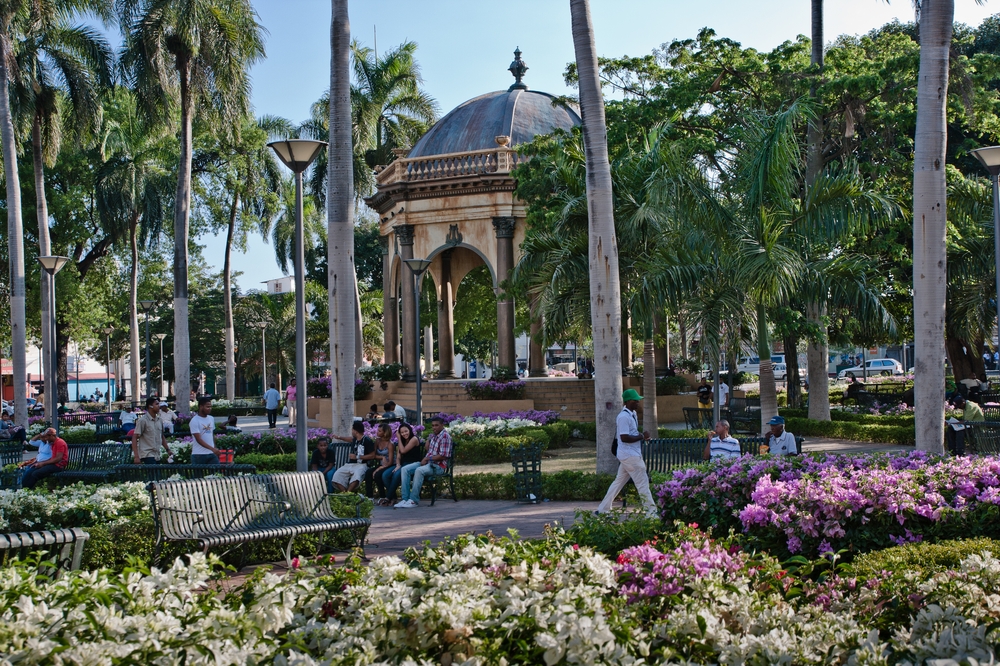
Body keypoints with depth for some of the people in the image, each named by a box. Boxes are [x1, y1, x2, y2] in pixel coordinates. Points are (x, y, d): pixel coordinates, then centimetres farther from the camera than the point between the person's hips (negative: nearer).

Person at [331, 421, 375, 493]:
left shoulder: (367, 440, -7)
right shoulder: (356, 439, 15)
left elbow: (372, 456, -12)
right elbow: (351, 439, 42)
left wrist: (357, 457, -12)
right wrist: (339, 437, 52)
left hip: (361, 465, -7)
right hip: (351, 464, 7)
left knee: (357, 475, -40)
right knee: (337, 474, -19)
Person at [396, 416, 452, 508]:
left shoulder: (445, 437, -10)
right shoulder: (433, 436, 17)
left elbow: (443, 456, -16)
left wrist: (427, 458, -13)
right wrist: (428, 439, 14)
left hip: (438, 465, -9)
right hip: (428, 462, 9)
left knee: (419, 470, -36)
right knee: (405, 469, -11)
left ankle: (414, 500, -30)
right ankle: (405, 499, -17)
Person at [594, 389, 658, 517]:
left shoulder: (632, 414, 12)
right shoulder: (624, 417, -19)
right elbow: (624, 438, -24)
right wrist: (642, 436, -18)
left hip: (631, 455, 10)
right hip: (630, 455, -10)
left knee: (618, 482, 14)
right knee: (643, 482, -4)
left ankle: (602, 509, 19)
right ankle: (651, 511, 2)